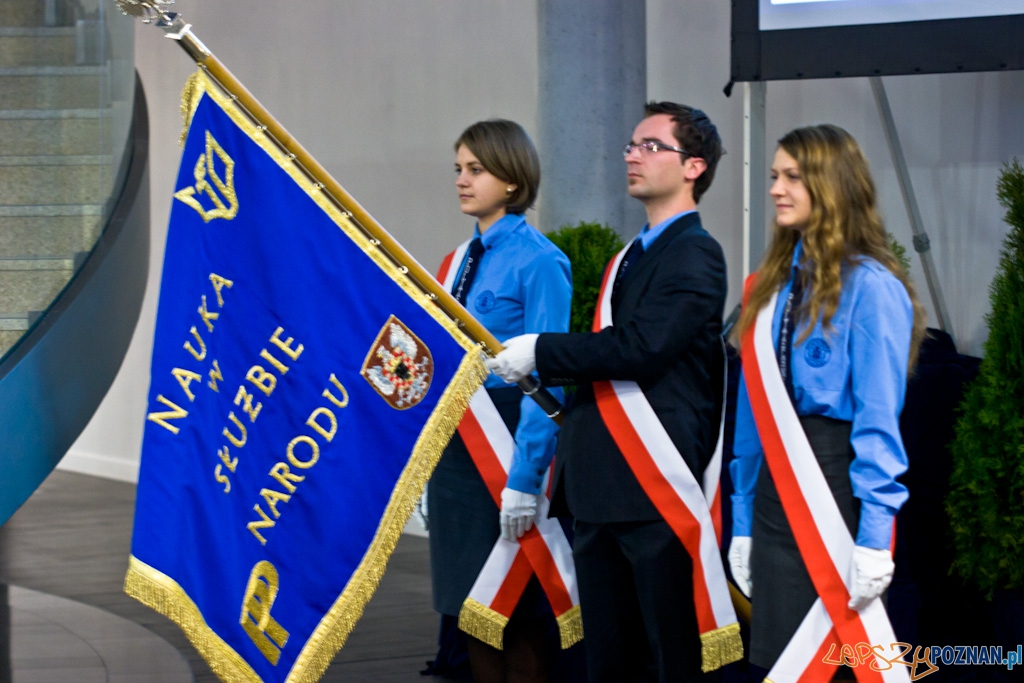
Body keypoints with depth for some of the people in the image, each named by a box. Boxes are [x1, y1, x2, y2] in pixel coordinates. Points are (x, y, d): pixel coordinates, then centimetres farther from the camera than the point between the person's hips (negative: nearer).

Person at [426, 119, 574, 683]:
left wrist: (524, 479, -20)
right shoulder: (460, 260, 11)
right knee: (471, 606, 11)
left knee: (518, 610, 0)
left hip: (508, 443, -7)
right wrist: (432, 463, 11)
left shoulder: (537, 261, -11)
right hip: (454, 446, 7)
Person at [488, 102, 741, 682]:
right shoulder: (631, 257, 21)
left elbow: (639, 348, -20)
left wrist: (541, 352, -13)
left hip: (658, 492, -9)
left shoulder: (696, 254, -8)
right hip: (600, 490, 9)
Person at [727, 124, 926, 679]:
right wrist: (743, 523, 9)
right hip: (773, 487, 6)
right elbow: (754, 408, 11)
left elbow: (879, 420, -14)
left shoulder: (870, 287, -10)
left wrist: (874, 538, -18)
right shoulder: (771, 285, 11)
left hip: (835, 490, -6)